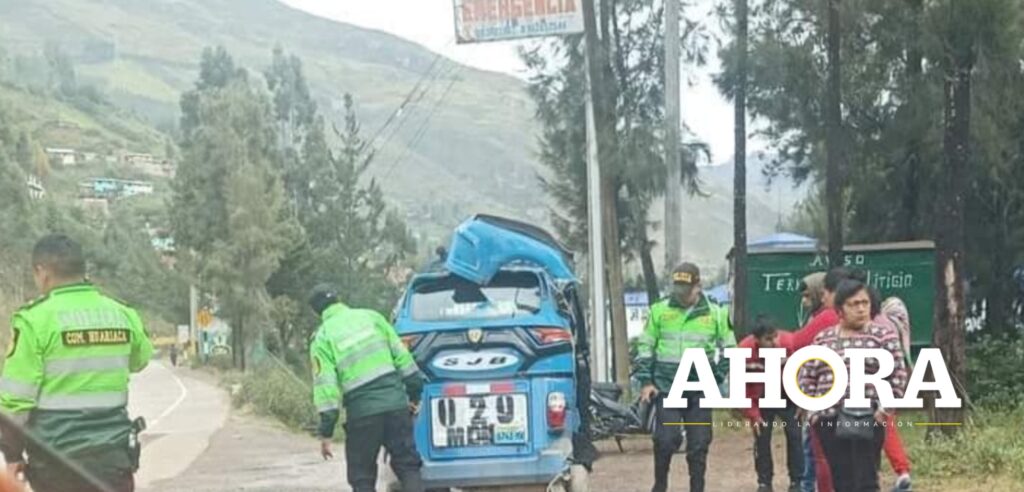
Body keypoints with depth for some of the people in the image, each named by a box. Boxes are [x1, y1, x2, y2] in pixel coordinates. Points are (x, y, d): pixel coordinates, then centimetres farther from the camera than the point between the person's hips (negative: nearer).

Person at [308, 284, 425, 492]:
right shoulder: (370, 317, 10)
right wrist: (414, 394, 17)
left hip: (362, 411, -2)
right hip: (395, 401, 3)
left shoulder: (322, 338, 1)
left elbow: (325, 386, -6)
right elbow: (402, 356, 9)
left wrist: (326, 433, -4)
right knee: (408, 465, 10)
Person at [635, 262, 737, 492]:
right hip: (666, 387, -1)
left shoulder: (716, 314, 3)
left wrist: (717, 380, 2)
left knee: (699, 444, 5)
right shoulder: (659, 311, 1)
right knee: (666, 438, -9)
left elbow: (729, 350, 11)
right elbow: (645, 347, 8)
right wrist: (646, 381, 0)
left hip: (700, 389, 1)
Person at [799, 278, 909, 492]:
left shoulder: (883, 334, 0)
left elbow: (898, 376, -2)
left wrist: (884, 410, -9)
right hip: (830, 421, 4)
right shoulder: (823, 338, 13)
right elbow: (807, 376, 15)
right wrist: (812, 411, 4)